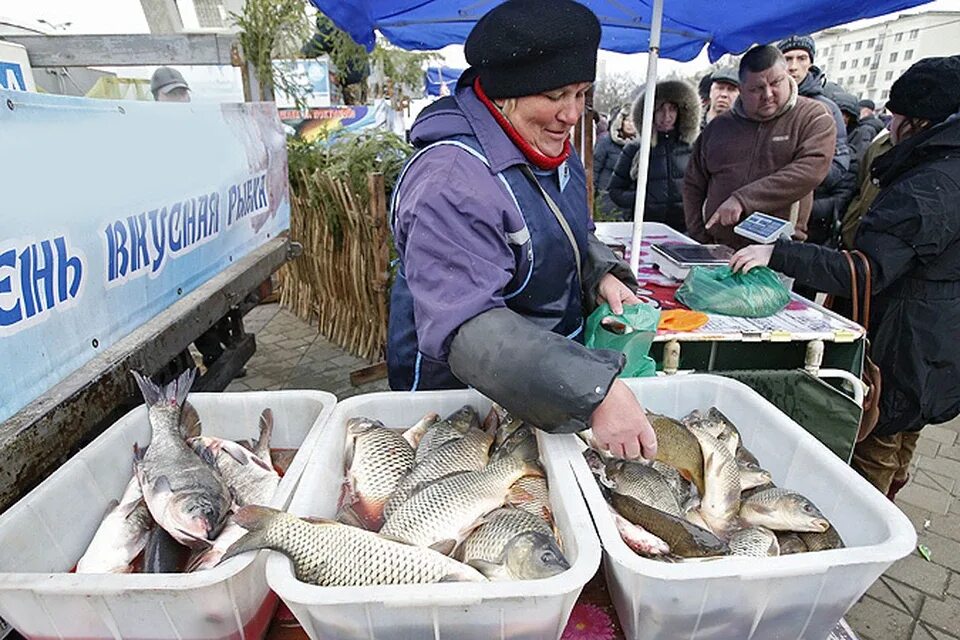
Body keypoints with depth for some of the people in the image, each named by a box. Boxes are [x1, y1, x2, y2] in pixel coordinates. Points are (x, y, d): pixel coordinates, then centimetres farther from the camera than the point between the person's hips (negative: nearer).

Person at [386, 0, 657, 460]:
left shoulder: (551, 148, 0)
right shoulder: (452, 182, -30)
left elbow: (576, 238, 15)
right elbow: (467, 328, -38)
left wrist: (602, 275, -7)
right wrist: (593, 393, -44)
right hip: (460, 392, -7)